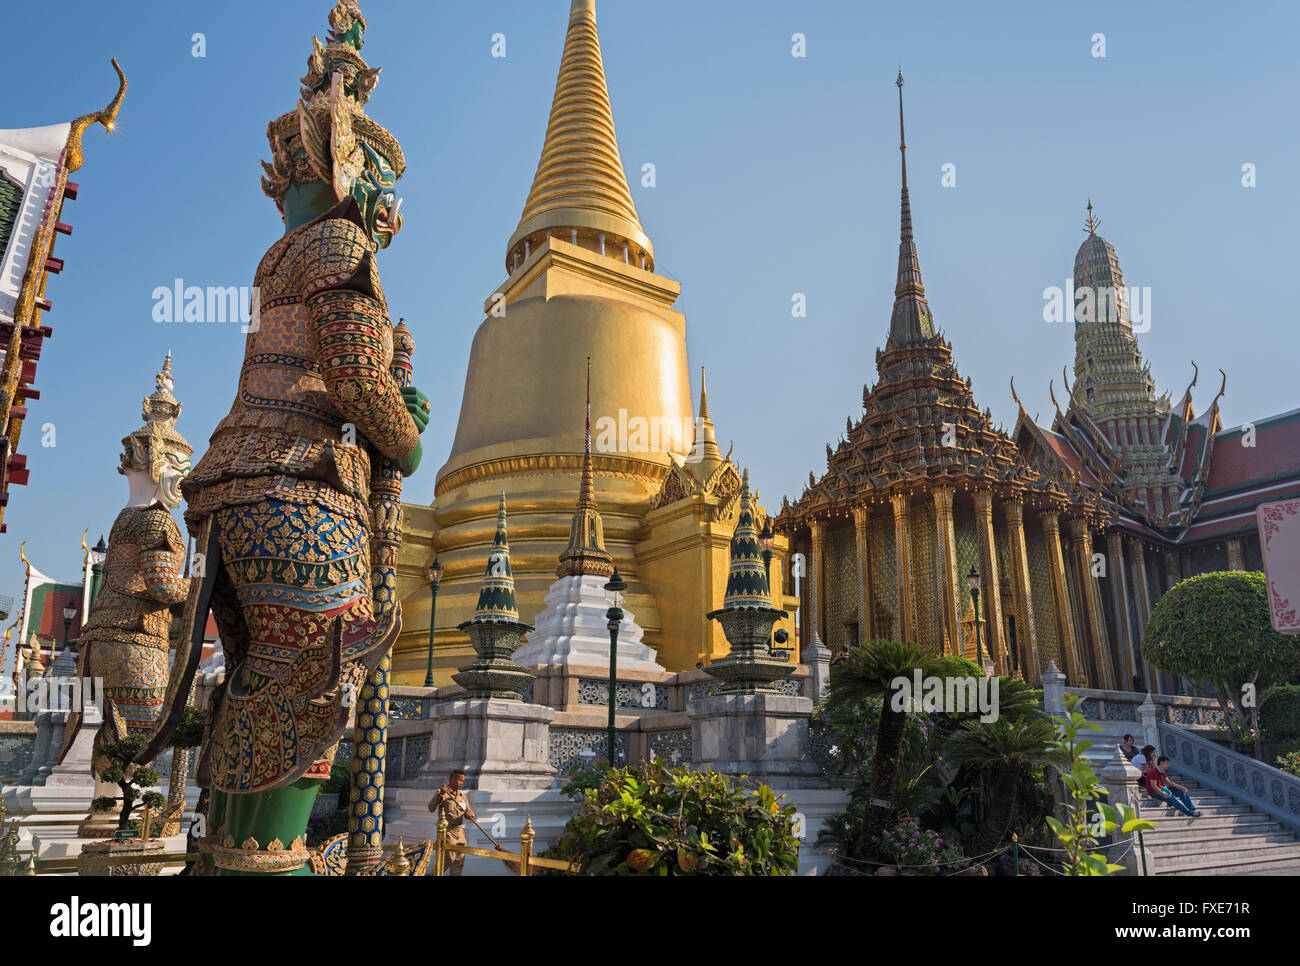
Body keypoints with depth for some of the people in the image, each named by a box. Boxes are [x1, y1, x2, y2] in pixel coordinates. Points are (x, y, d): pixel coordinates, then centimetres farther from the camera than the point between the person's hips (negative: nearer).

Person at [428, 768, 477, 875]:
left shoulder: (463, 796, 15)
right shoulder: (440, 793, -4)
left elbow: (469, 812, 13)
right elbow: (431, 808, -18)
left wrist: (470, 814, -11)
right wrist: (441, 794, -32)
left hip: (460, 831, 6)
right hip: (447, 831, -6)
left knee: (459, 860, 4)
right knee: (450, 858, -14)